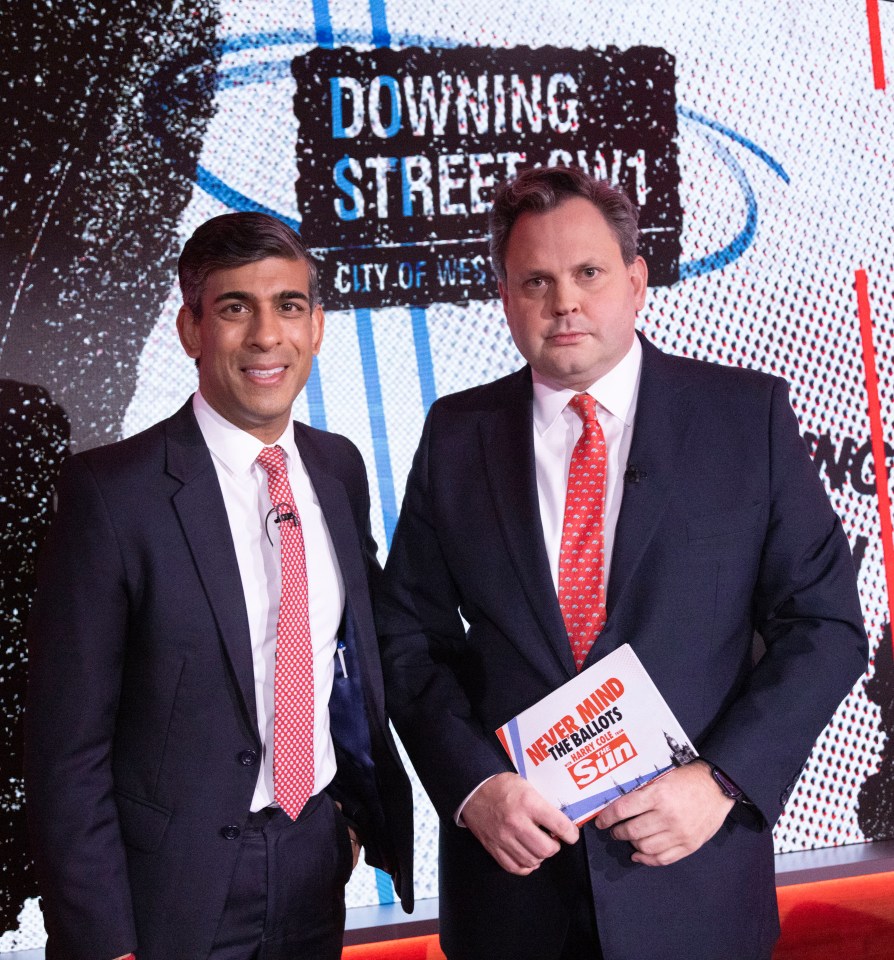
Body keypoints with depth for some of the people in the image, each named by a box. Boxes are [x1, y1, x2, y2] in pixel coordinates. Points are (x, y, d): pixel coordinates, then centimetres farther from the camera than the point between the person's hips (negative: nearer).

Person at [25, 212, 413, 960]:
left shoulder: (339, 468, 3)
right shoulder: (111, 490, -15)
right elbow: (68, 747, -14)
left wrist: (355, 801, 12)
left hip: (315, 869, 5)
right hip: (174, 890, -5)